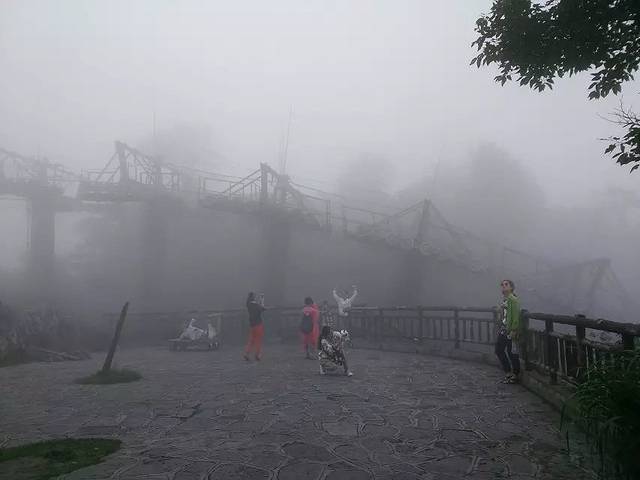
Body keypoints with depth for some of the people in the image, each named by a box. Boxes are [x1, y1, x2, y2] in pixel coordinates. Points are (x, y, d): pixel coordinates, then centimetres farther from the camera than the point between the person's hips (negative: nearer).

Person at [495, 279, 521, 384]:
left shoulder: (513, 299, -14)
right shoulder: (503, 299, 13)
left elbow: (516, 316, -18)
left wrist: (513, 330, -21)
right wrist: (499, 329, 18)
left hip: (510, 331, -9)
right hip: (502, 331, 9)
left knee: (512, 353, 1)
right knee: (499, 350, 13)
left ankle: (515, 374, 16)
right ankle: (508, 372, 25)